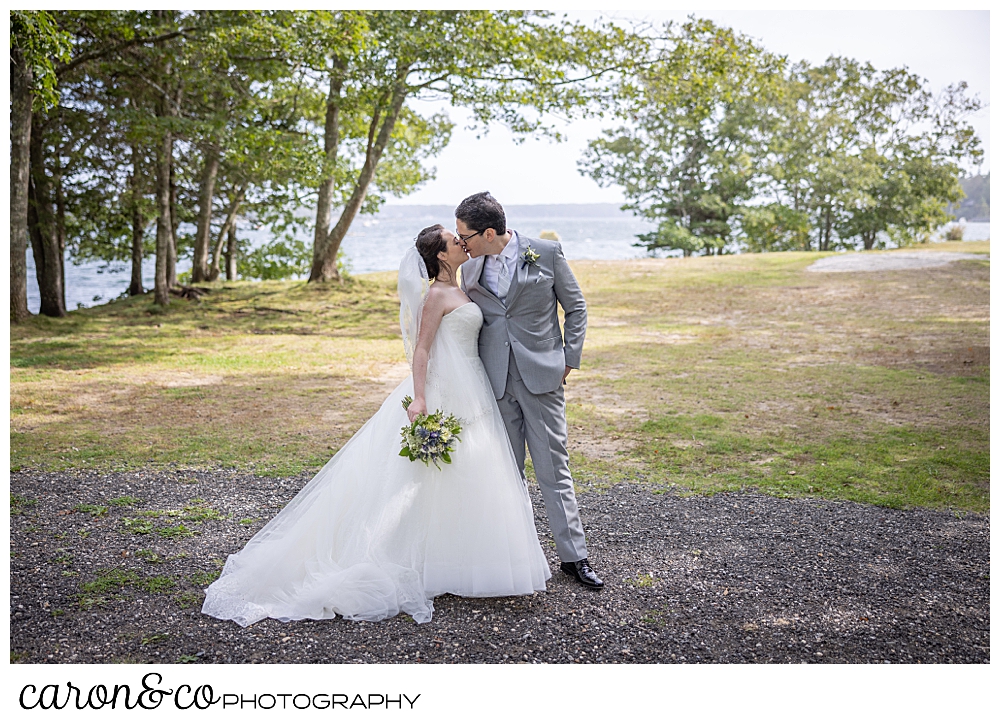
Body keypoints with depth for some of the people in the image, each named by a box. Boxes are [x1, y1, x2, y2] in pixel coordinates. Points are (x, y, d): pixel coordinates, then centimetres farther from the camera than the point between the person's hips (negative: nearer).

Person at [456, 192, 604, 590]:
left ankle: (574, 555, 11)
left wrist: (569, 360, -2)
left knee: (553, 469, 1)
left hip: (541, 375, -3)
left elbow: (576, 307, 4)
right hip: (495, 380, 3)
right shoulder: (470, 269, 6)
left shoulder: (547, 253, -4)